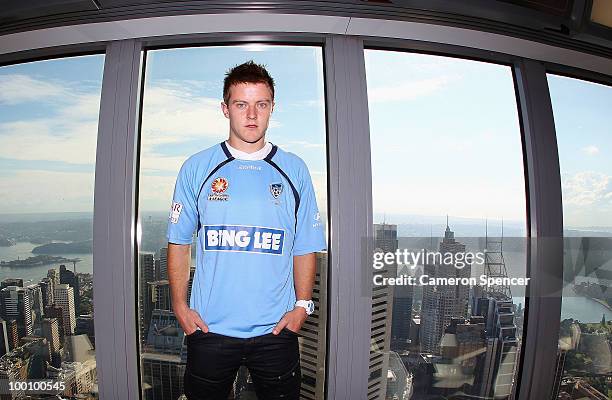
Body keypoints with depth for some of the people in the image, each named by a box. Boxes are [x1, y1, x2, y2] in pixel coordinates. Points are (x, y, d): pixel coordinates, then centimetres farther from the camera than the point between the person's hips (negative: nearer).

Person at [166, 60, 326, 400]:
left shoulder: (294, 170, 2)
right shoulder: (196, 168, 1)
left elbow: (305, 247, 4)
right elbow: (179, 242, 5)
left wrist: (302, 305, -4)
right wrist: (180, 307, -1)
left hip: (276, 329, 1)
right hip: (208, 328, 0)